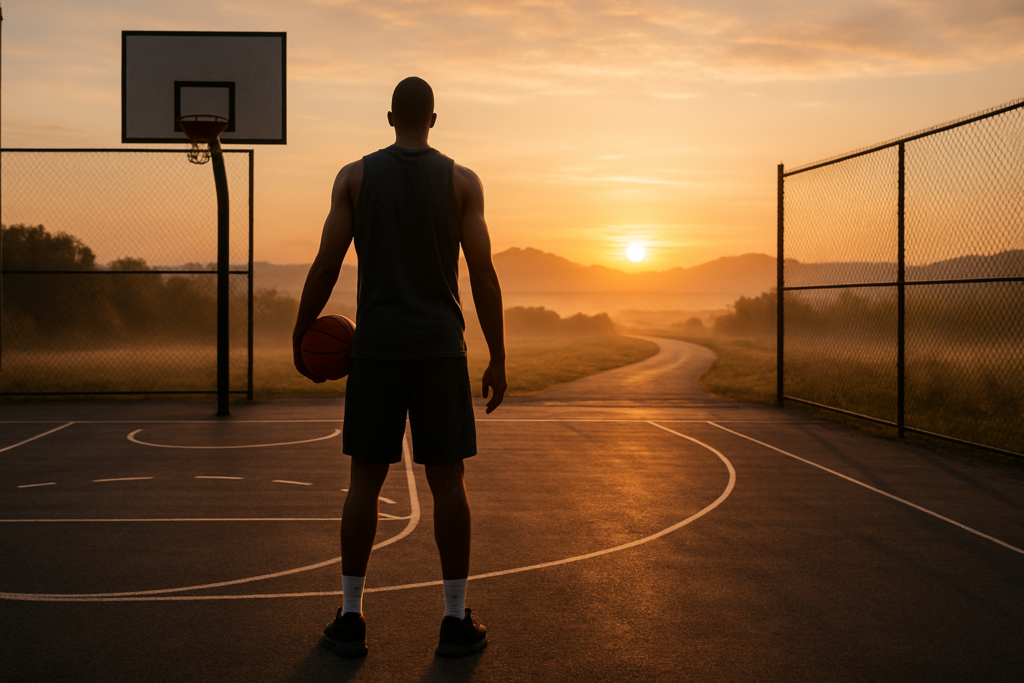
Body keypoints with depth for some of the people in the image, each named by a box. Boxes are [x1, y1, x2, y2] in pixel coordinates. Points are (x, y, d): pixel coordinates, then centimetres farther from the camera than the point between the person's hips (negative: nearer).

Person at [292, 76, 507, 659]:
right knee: (448, 479, 4)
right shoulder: (462, 181, 2)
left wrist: (301, 335, 13)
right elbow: (483, 274, -3)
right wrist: (498, 359, 2)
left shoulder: (355, 176, 4)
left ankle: (351, 619, 12)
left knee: (366, 479, 8)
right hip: (441, 347, -1)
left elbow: (326, 266, 1)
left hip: (376, 346, 1)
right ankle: (457, 620, 9)